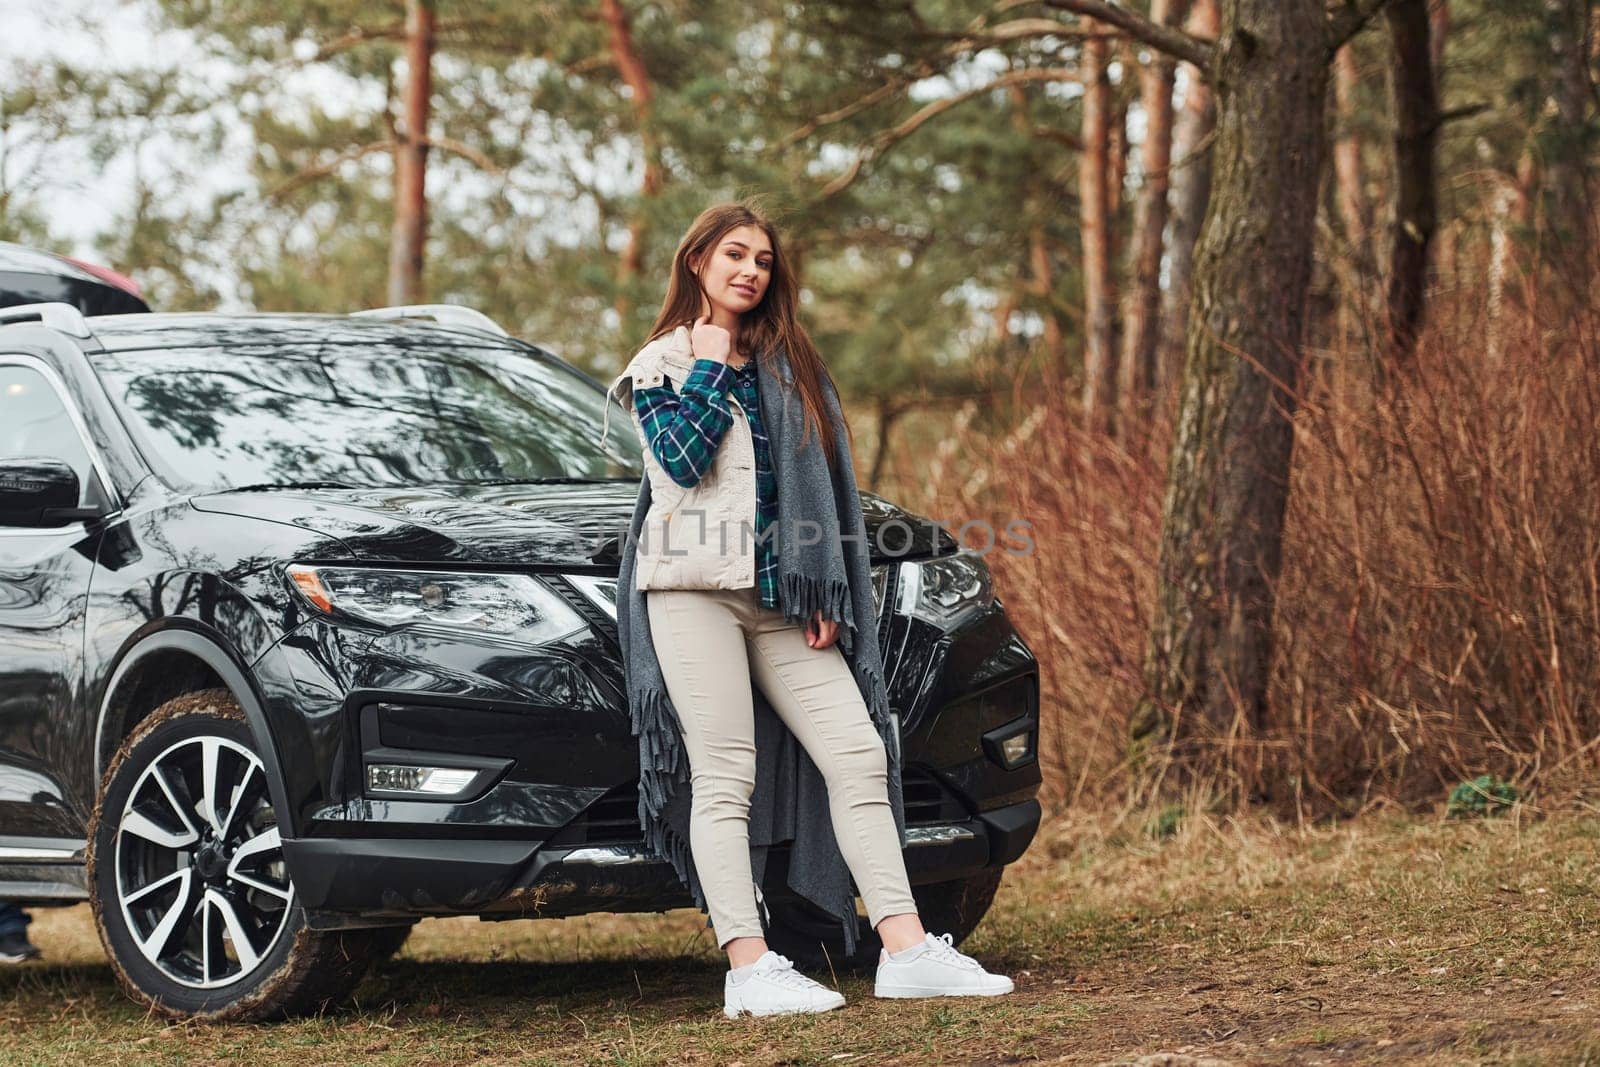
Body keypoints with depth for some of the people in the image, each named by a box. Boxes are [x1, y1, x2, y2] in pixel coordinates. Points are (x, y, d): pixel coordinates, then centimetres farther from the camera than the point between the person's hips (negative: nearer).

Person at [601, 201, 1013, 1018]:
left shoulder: (786, 364, 20)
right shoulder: (659, 363, 6)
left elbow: (821, 485, 17)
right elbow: (681, 459, -11)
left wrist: (823, 594, 9)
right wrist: (710, 367, -3)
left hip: (778, 599, 5)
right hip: (695, 587, -5)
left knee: (858, 753, -4)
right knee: (725, 777, -10)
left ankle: (905, 949, -6)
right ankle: (749, 967, -15)